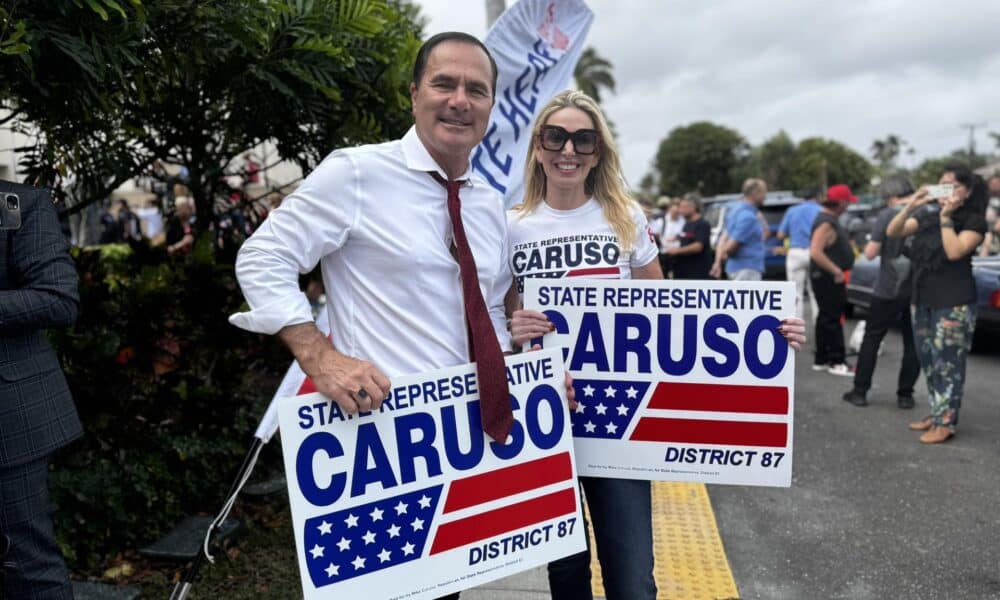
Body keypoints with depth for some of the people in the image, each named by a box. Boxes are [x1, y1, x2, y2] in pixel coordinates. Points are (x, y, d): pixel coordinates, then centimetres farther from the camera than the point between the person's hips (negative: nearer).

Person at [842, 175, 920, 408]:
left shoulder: (887, 215, -10)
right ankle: (905, 394, 12)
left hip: (888, 290, -3)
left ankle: (860, 391, 10)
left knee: (871, 339, 8)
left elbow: (870, 253, -11)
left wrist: (870, 245, 7)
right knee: (913, 343, 11)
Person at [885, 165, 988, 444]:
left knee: (948, 363, -4)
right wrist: (911, 206, -13)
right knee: (929, 362, 12)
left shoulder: (974, 222, -6)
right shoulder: (927, 216, 8)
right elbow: (892, 232, -1)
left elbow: (954, 252, -20)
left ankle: (946, 422, 1)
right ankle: (936, 413, 23)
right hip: (922, 300, 6)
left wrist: (946, 217, -16)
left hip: (954, 304, -6)